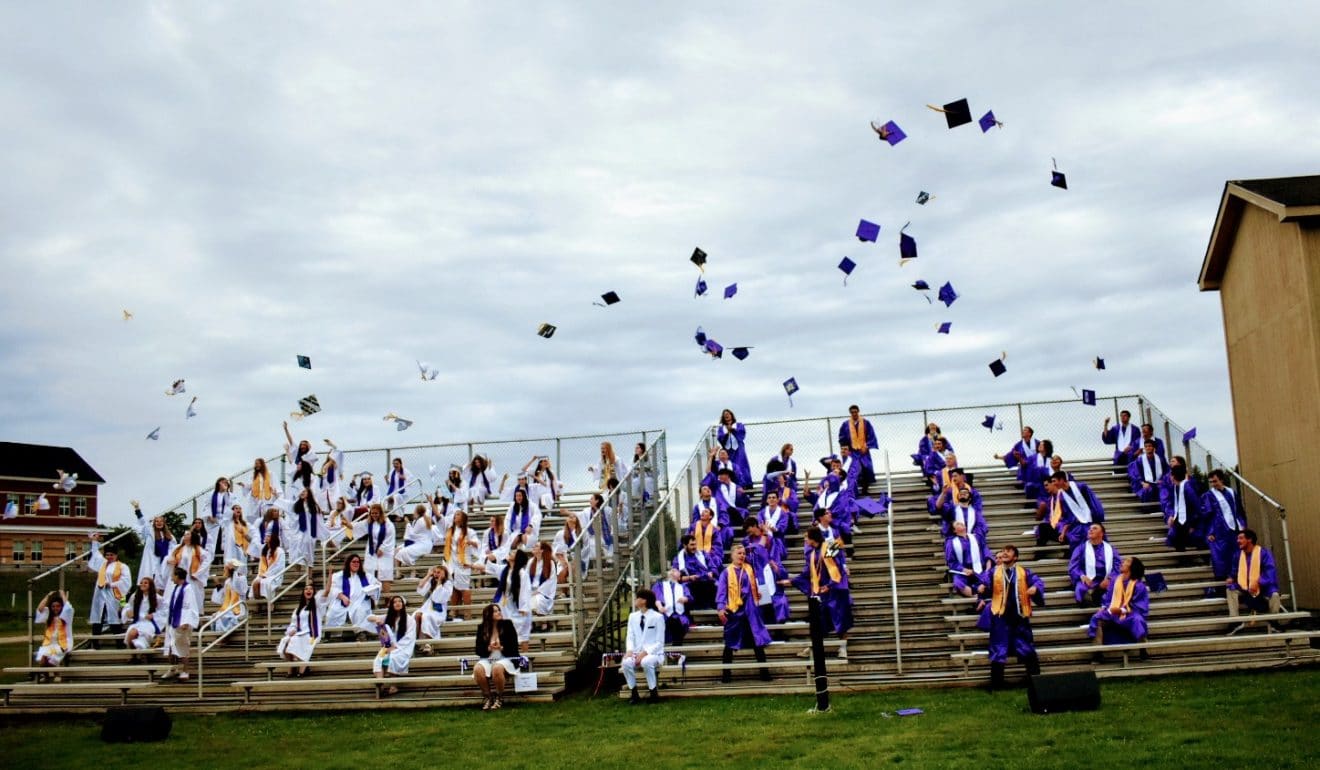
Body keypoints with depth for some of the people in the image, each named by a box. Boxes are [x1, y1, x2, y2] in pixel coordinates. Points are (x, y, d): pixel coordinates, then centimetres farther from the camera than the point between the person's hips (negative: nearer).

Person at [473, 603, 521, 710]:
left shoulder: (507, 625, 3)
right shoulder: (482, 628, 6)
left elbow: (514, 646, 1)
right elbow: (478, 650, 4)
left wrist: (501, 648, -17)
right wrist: (488, 648, -16)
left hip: (505, 658, -2)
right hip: (487, 659, 2)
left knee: (497, 668, -36)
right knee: (477, 669, -31)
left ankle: (499, 698, -13)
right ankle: (488, 697, -10)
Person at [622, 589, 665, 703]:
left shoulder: (658, 617, -5)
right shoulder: (633, 617, 10)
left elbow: (659, 642, -6)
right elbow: (630, 637, 8)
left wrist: (645, 652, -20)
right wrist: (629, 650, -14)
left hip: (654, 653, -4)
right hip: (637, 653, 4)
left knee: (646, 662, -38)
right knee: (626, 663, -29)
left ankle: (653, 692, -20)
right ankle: (634, 693, -14)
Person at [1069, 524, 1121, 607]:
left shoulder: (1110, 549, 22)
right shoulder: (1081, 548, 20)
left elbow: (1118, 566, 8)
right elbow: (1073, 567, 8)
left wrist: (1109, 579, -13)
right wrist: (1082, 576, -15)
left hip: (1106, 581, 0)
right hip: (1088, 581, 0)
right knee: (1081, 588, -36)